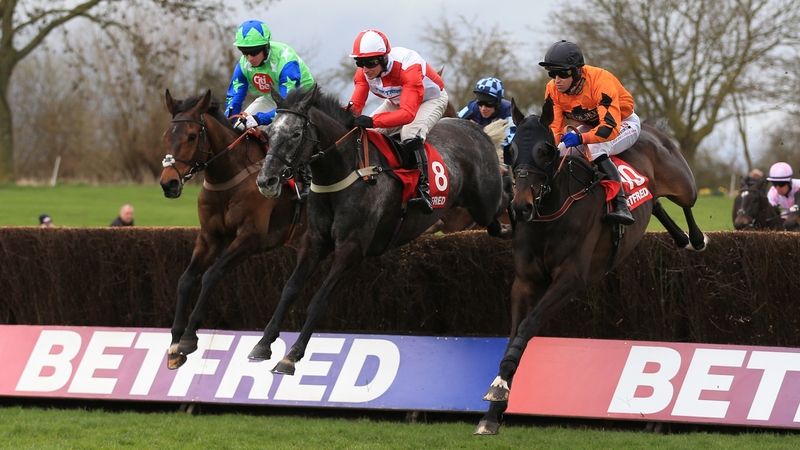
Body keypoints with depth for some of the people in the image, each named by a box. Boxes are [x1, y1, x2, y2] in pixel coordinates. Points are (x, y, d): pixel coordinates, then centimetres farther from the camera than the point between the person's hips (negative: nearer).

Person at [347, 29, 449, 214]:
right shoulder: (364, 71, -20)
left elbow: (408, 114, -48)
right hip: (398, 100, 7)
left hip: (431, 99, -7)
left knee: (410, 134, -34)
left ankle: (423, 191, -30)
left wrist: (373, 121, -61)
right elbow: (356, 104, -22)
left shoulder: (408, 67, -40)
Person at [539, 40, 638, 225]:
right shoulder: (553, 89, -17)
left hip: (624, 124, -7)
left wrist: (580, 138, -55)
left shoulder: (600, 82, -36)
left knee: (595, 151, -35)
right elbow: (553, 127, -17)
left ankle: (621, 206, -39)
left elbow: (611, 127, -42)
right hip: (591, 125, 7)